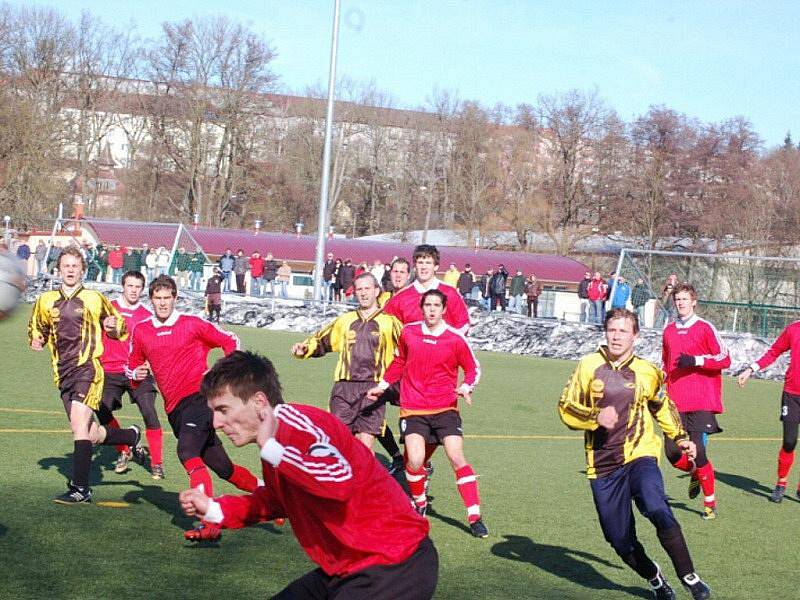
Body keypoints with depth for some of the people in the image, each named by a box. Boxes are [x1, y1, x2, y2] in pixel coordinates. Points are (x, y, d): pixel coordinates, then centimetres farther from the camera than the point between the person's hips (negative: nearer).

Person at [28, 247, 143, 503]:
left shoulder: (94, 299, 3)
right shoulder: (46, 301, 11)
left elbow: (120, 327, 13)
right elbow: (36, 328, 27)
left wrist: (113, 327, -9)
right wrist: (36, 341, 6)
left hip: (87, 368, -5)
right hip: (63, 374, 5)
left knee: (79, 426, -19)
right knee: (92, 434, 8)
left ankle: (80, 489, -17)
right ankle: (131, 436, 38)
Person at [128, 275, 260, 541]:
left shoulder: (192, 324, 0)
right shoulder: (141, 331, 11)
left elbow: (230, 341, 7)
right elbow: (133, 365, 21)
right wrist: (136, 374, -2)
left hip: (198, 396, -5)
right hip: (174, 408, 5)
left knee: (187, 451, -27)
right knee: (221, 466, 9)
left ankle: (209, 523, -32)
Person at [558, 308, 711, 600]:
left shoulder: (647, 372, 4)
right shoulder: (589, 366, 1)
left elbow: (663, 407, 23)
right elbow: (565, 408, 2)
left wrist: (680, 438, 16)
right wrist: (595, 417, -14)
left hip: (639, 455, -1)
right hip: (602, 464, 1)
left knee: (657, 510, -30)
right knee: (620, 540, 4)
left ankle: (688, 577, -17)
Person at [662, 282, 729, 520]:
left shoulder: (705, 328, -3)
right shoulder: (669, 331, 14)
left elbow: (725, 359, -7)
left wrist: (696, 360, -18)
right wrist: (665, 387, 18)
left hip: (701, 402, -5)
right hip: (676, 402, 5)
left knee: (697, 451, -12)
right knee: (672, 453, -1)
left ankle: (710, 502, 4)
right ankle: (695, 474, 32)